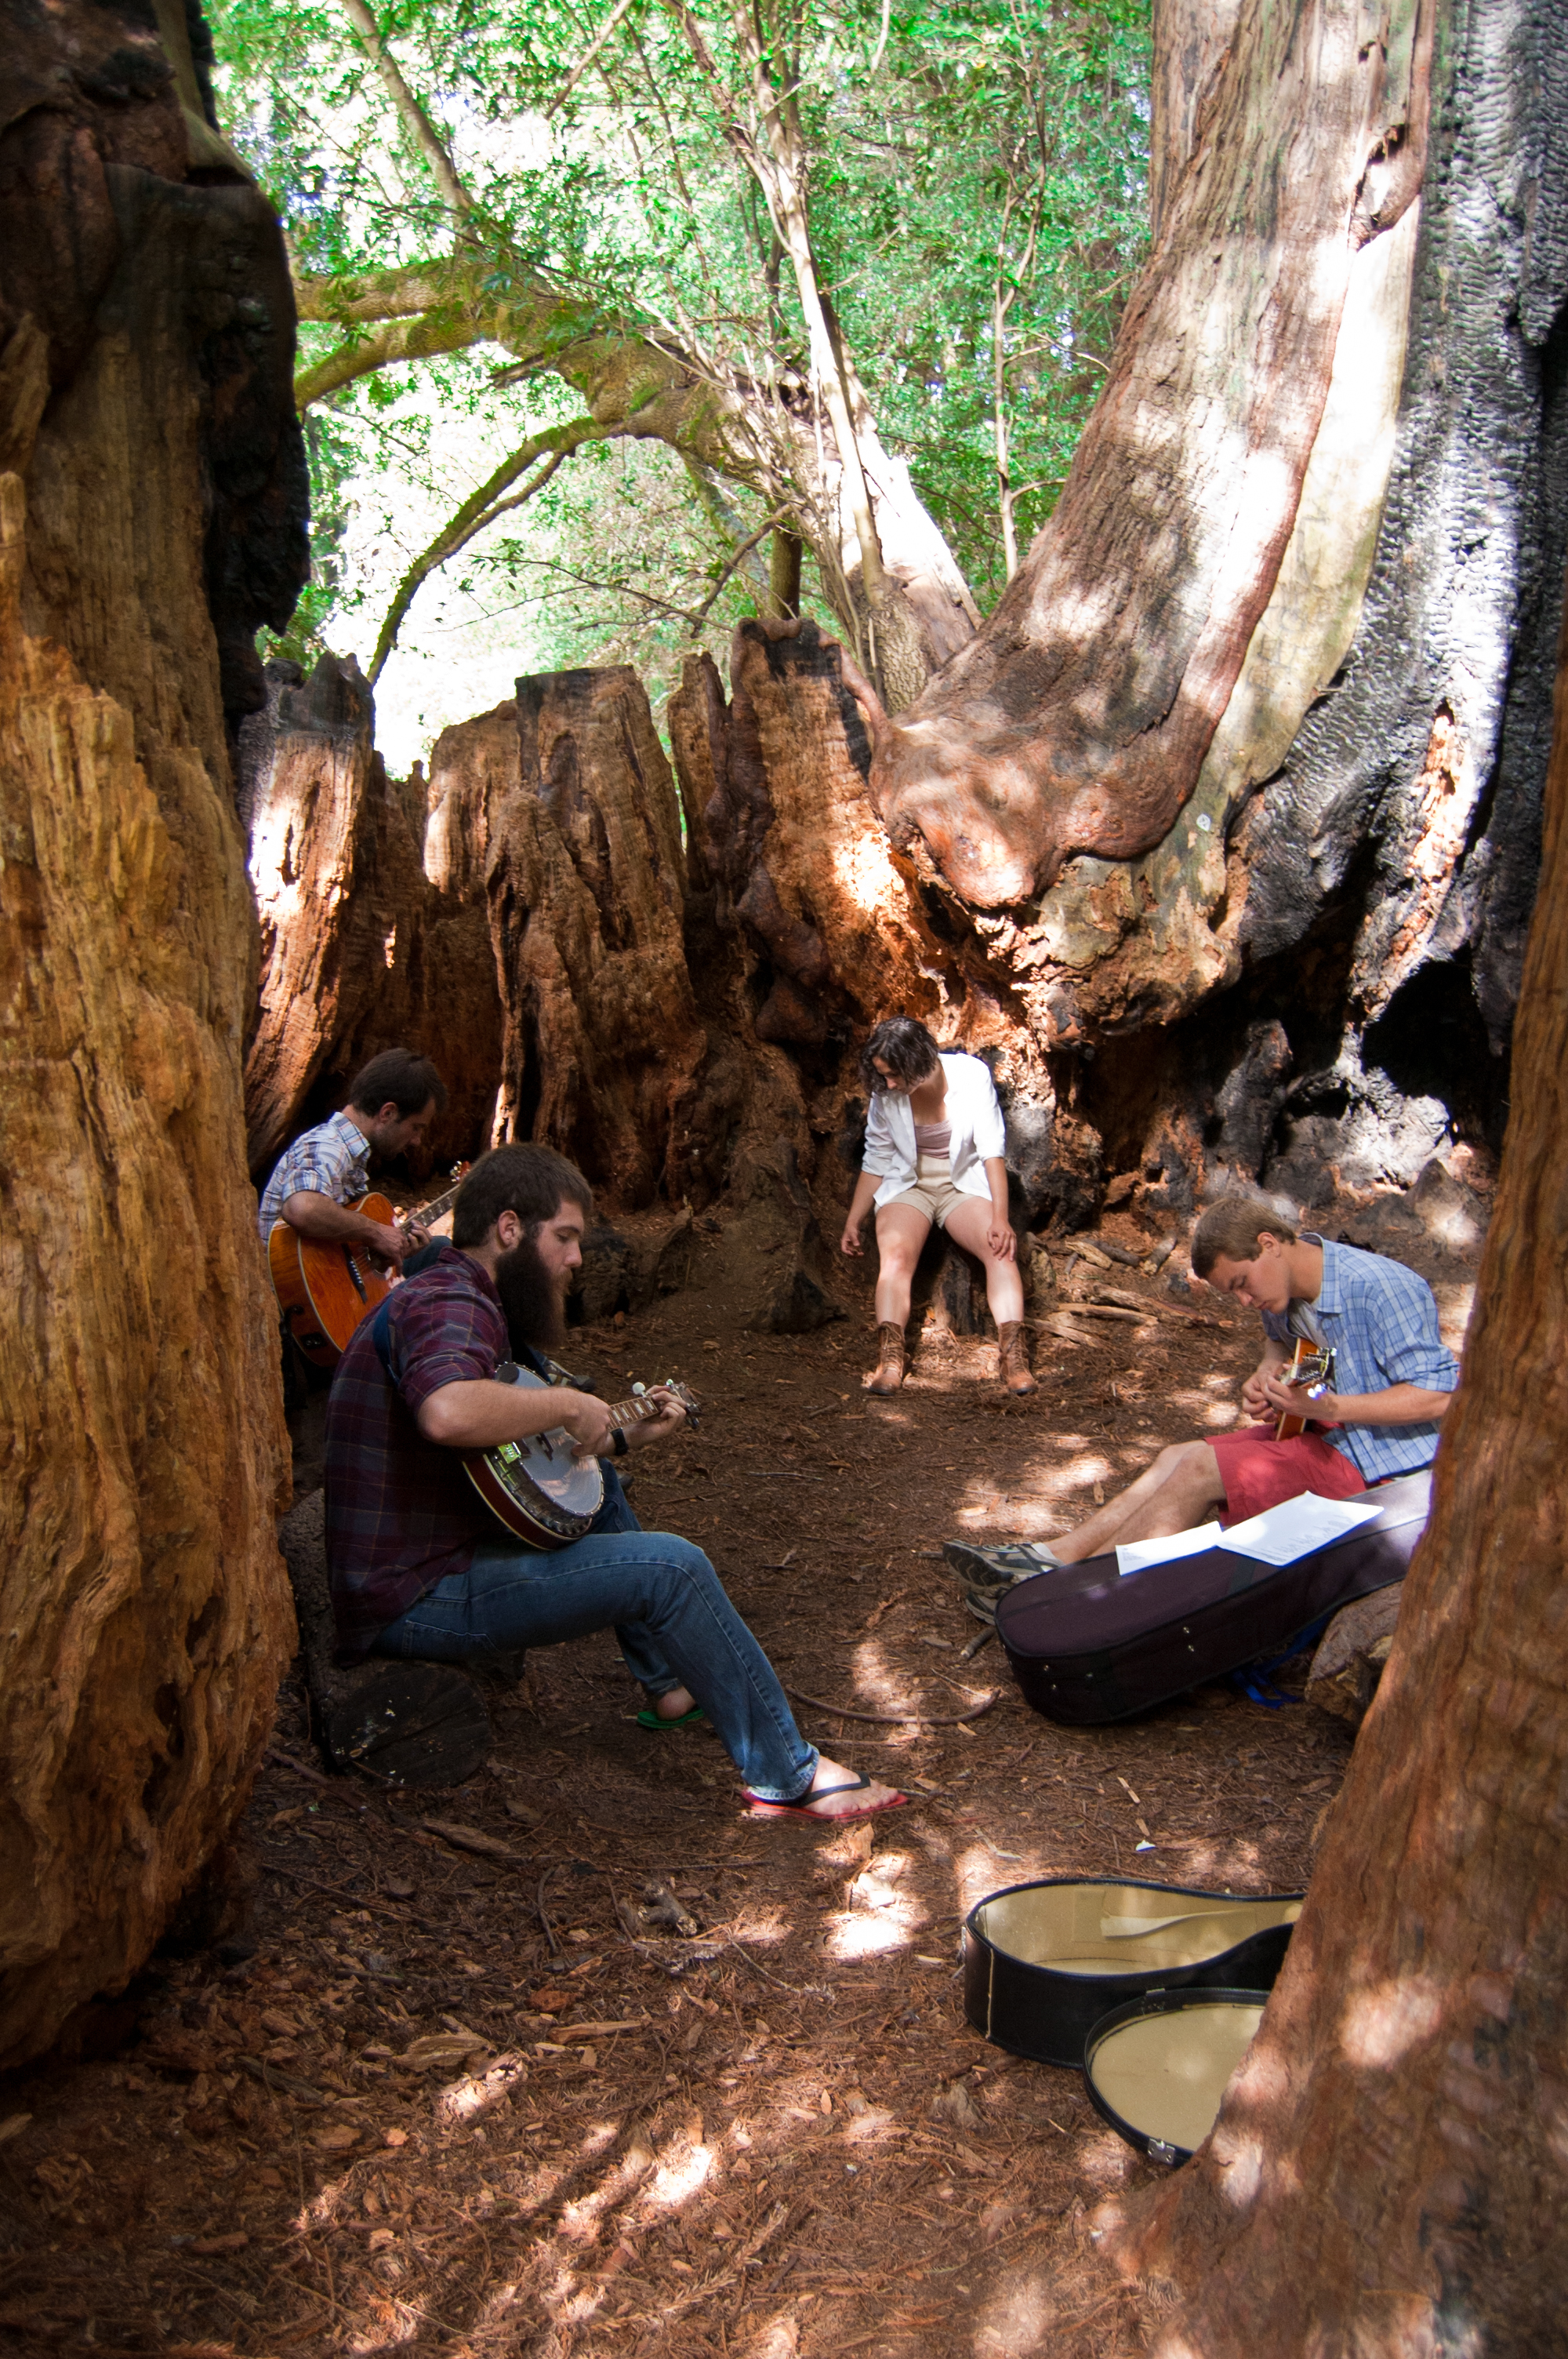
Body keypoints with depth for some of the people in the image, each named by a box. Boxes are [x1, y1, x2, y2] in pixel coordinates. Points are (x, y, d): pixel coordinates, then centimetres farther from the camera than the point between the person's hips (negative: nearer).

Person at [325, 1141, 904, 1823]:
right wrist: (568, 1404, -26)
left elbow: (511, 1451, 20)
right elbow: (450, 1413, -42)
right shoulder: (446, 1307, -18)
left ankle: (670, 1684, 27)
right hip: (418, 1598, -11)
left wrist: (625, 1434, 15)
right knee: (671, 1566, -15)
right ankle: (789, 1778, -5)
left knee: (597, 1489, 22)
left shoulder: (461, 1299, 15)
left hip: (444, 1549, 11)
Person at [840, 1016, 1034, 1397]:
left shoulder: (971, 1076, -13)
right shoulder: (886, 1095, -7)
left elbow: (992, 1150, -15)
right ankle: (889, 1360, -42)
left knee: (1001, 1249, -28)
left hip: (964, 1185, 0)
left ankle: (1012, 1353, -35)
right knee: (895, 1254, -30)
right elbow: (875, 1161, 6)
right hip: (908, 1188, 0)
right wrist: (853, 1222, 5)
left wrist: (1000, 1219, -23)